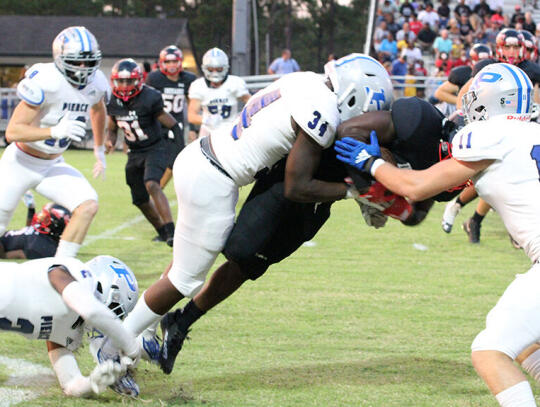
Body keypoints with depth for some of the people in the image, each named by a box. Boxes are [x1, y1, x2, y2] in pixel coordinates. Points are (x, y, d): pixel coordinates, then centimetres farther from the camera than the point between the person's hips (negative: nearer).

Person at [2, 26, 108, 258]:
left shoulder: (96, 84, -7)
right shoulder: (45, 81, -28)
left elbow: (97, 110, 21)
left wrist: (99, 149, 28)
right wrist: (55, 131, -41)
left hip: (53, 165, 5)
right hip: (20, 163, -5)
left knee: (88, 206, -17)